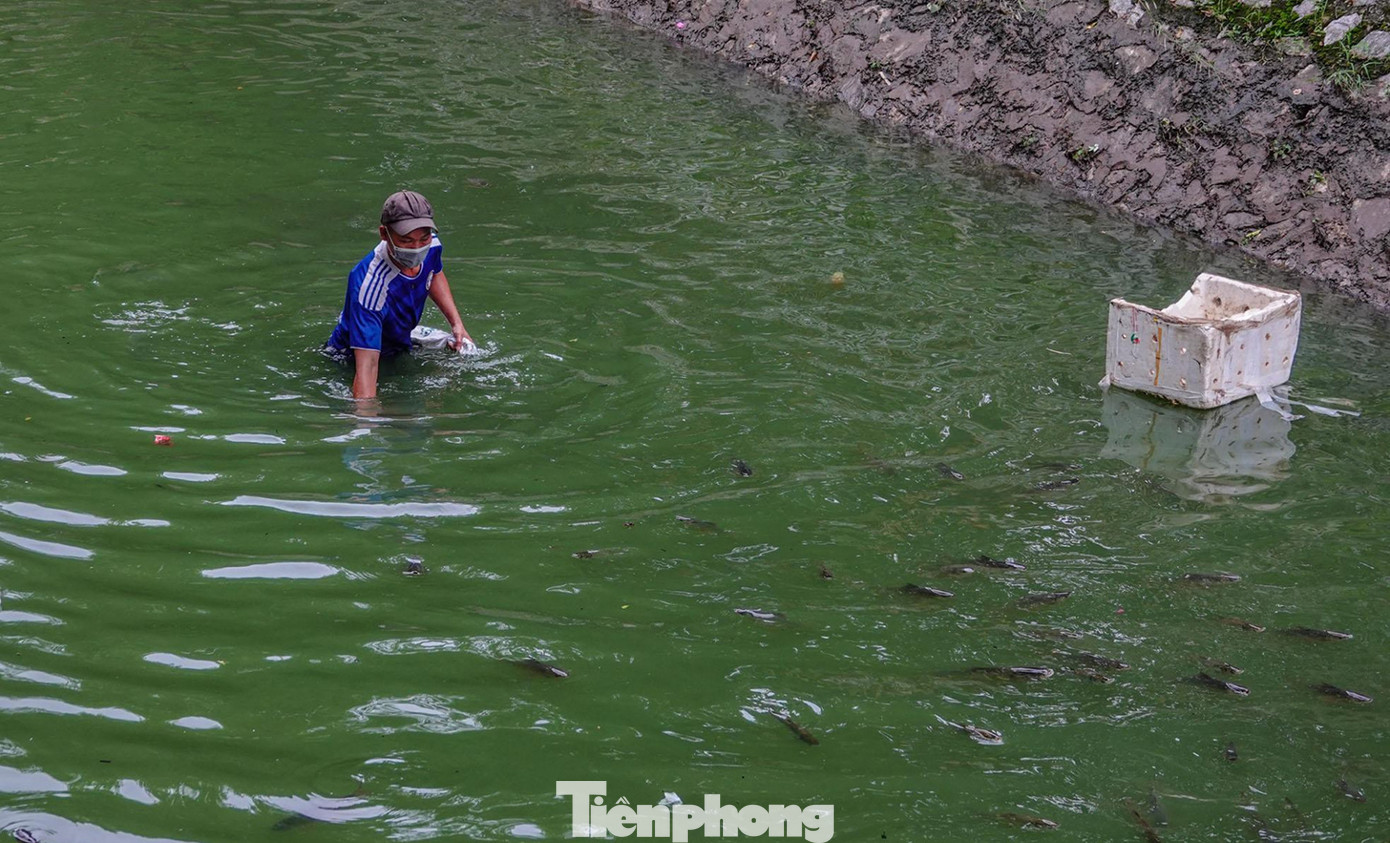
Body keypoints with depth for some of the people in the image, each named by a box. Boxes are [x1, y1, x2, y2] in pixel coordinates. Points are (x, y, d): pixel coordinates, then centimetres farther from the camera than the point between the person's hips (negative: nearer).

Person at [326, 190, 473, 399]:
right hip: (351, 358, -5)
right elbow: (367, 364, -46)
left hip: (400, 350, 5)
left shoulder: (431, 244, -19)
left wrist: (456, 323, 0)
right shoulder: (370, 285, -41)